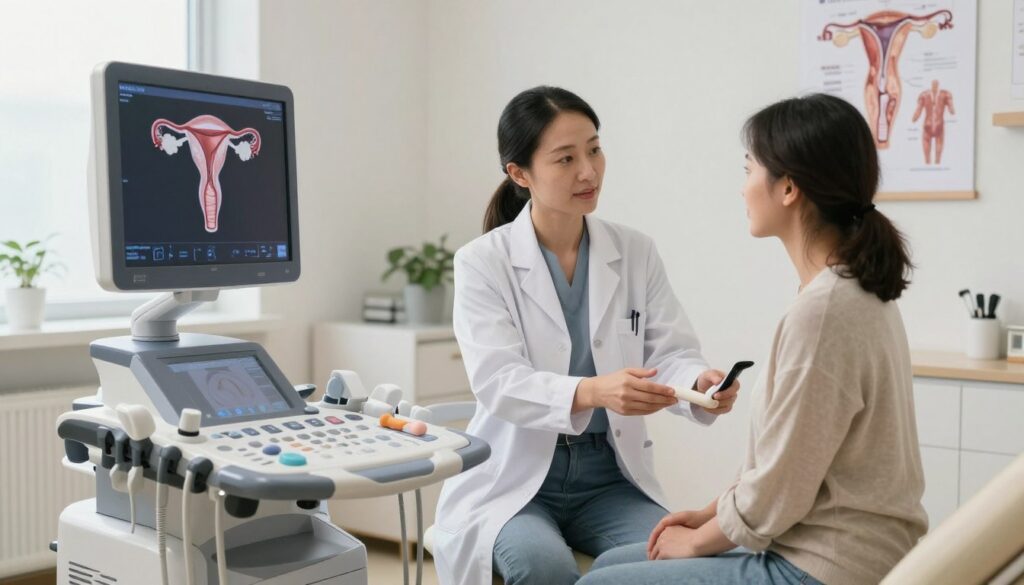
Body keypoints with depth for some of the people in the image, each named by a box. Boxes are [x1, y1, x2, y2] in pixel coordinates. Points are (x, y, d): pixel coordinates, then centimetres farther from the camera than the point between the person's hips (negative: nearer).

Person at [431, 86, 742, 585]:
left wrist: (700, 381, -28)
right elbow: (497, 383, -19)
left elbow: (670, 354, -3)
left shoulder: (637, 253, 3)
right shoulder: (482, 262, -8)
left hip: (609, 477, 3)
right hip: (514, 479, -3)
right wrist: (592, 392, -38)